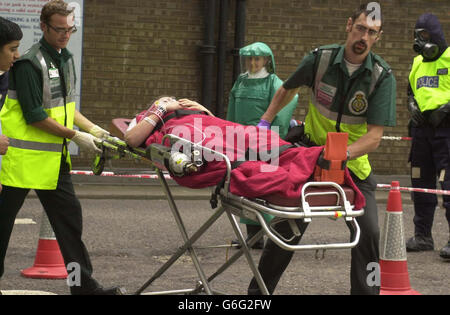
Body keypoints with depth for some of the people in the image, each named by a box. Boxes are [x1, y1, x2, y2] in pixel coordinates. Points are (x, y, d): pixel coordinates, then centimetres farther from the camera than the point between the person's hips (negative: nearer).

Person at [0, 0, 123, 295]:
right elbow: (34, 116, -19)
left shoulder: (65, 58, 12)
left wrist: (92, 128, 8)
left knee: (69, 218, 6)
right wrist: (75, 135, -16)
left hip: (54, 159, 8)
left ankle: (83, 284, 10)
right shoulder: (30, 64, -16)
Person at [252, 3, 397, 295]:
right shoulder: (320, 59, -12)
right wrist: (265, 121, 9)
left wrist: (344, 153, -38)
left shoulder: (383, 77, -16)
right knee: (287, 228, 3)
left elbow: (374, 136, -23)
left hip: (354, 165, 0)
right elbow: (288, 89, 11)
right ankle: (258, 291, 17)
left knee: (369, 232, -11)